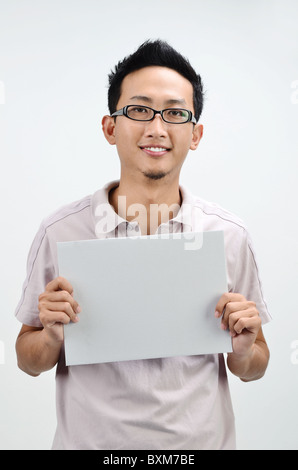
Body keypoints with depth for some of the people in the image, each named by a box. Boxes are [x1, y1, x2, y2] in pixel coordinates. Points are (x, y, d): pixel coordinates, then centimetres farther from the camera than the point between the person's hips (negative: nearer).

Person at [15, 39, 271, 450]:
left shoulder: (230, 236, -10)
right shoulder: (59, 232, -12)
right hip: (90, 439, 0)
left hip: (200, 439, 1)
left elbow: (253, 370, 1)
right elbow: (29, 362, -2)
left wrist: (243, 350, -19)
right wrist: (52, 338, -21)